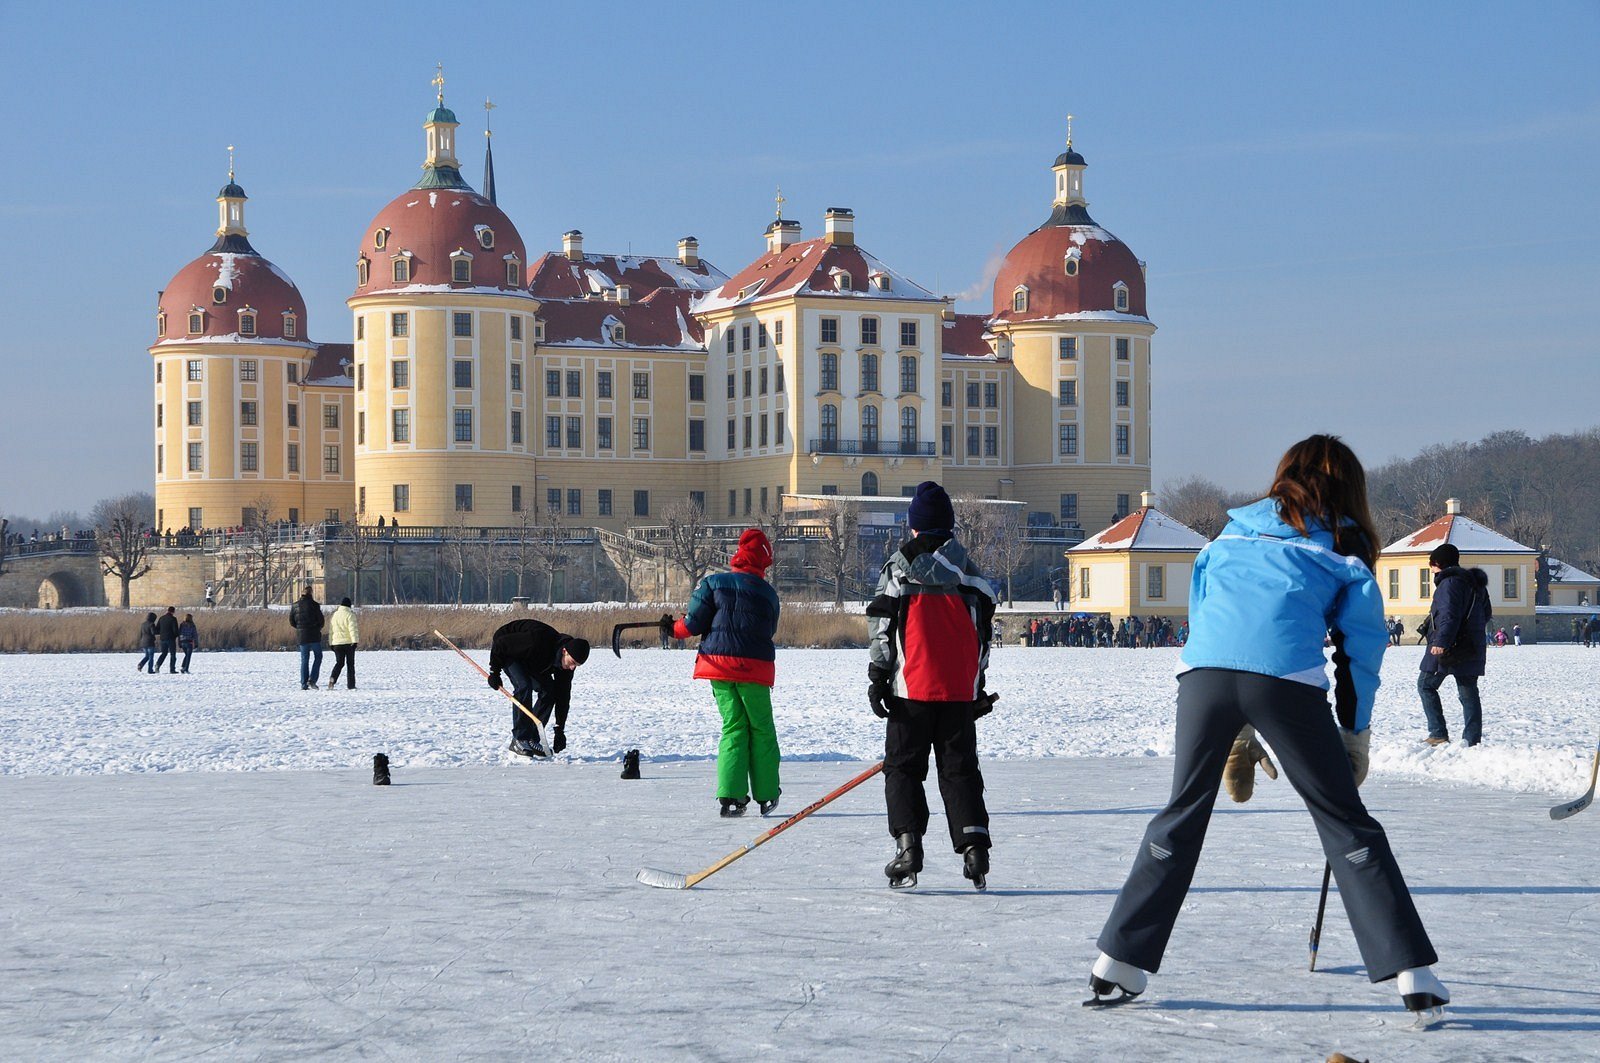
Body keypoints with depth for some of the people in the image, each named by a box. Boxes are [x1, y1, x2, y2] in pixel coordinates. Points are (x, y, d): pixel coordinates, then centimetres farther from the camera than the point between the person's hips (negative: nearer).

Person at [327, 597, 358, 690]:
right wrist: (354, 640, -19)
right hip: (348, 642, -4)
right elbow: (353, 629, -16)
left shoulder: (334, 615, 11)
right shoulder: (350, 615, -6)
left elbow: (330, 630, 15)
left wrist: (331, 643, 21)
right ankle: (350, 685, 4)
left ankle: (332, 678, -17)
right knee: (350, 664, 5)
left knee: (339, 663, 9)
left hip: (337, 643, 4)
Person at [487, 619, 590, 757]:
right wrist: (494, 672, -22)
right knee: (524, 686, -26)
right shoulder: (538, 641, -42)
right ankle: (519, 740, -19)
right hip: (504, 650, -7)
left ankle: (531, 740, -1)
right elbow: (501, 643, -31)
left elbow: (563, 696, -11)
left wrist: (560, 730, -12)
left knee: (548, 691, -9)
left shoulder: (567, 662, -19)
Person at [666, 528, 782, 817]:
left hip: (718, 665, 1)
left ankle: (731, 796, -2)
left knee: (733, 727, 9)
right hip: (755, 668, -1)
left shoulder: (713, 582, -2)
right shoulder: (768, 594, 1)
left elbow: (695, 623, -5)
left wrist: (674, 629, 15)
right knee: (761, 730, 13)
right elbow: (768, 631, 11)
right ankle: (766, 796, 16)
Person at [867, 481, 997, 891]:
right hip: (960, 688, 3)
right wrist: (978, 685, 20)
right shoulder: (968, 569, 8)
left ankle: (907, 842, -7)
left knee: (903, 766, 6)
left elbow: (883, 626, -5)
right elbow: (983, 630, 12)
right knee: (960, 768, 8)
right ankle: (973, 844, -5)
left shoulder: (900, 564, -2)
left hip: (912, 688, -3)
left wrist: (877, 677, -1)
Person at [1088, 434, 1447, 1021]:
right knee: (1344, 820, 5)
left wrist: (1238, 739, 34)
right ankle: (1410, 972, 2)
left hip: (1205, 668, 3)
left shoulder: (1231, 534, 30)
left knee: (1182, 813, 17)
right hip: (1287, 679, -3)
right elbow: (1360, 645, 15)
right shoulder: (1344, 548, 20)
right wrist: (1355, 734, 23)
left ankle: (1119, 960, 16)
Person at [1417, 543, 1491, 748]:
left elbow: (1449, 615, -24)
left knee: (1426, 685, 3)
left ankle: (1438, 733, -4)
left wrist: (1441, 642, -29)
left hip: (1448, 647, -8)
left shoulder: (1449, 582, -13)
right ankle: (1472, 738, 5)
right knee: (1468, 692, 9)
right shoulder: (1475, 583, 17)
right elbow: (1487, 613, 24)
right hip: (1472, 649, 8)